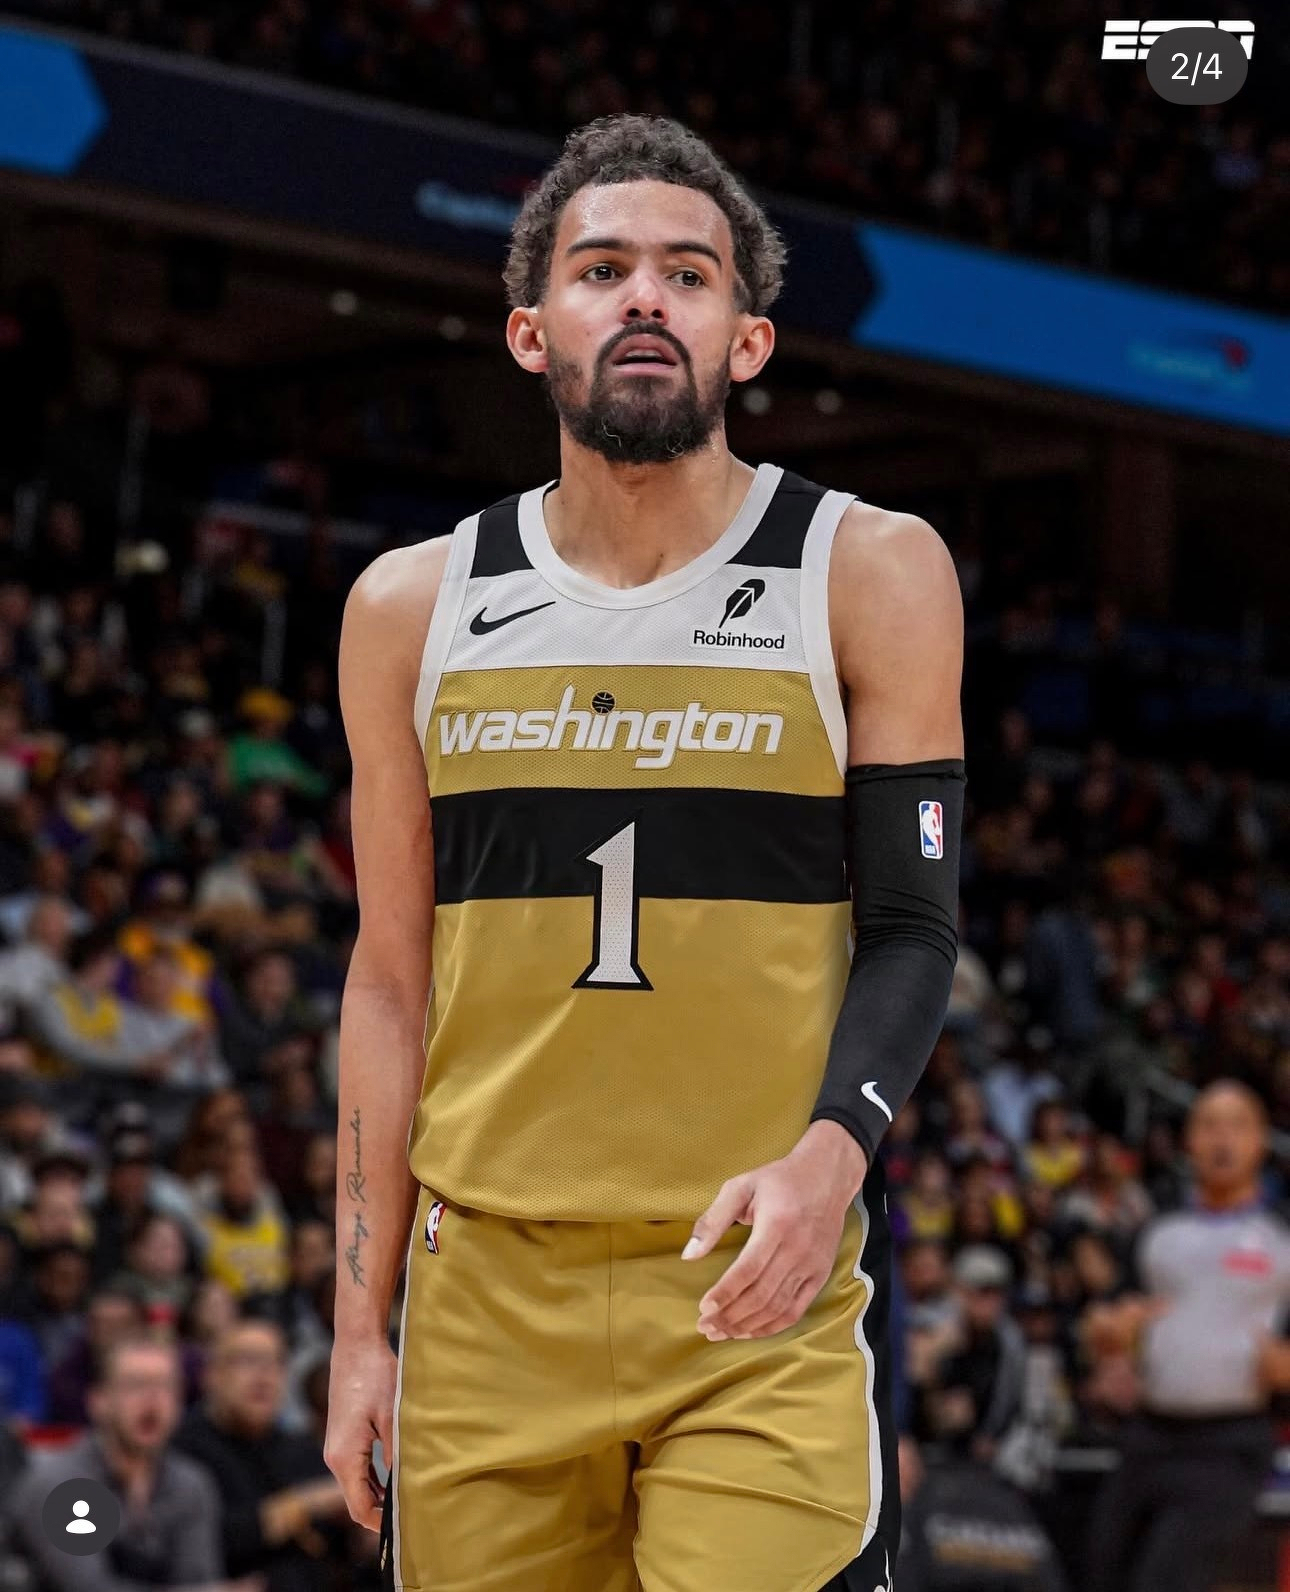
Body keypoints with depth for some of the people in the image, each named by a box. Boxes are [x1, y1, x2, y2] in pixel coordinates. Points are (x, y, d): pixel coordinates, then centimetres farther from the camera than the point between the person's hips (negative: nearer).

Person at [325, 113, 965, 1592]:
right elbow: (391, 982, 12)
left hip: (762, 1293, -3)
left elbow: (912, 928, 0)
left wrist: (830, 1150, -20)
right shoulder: (414, 608, 8)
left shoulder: (870, 575, 1)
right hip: (491, 1296, 3)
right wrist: (359, 1330, 8)